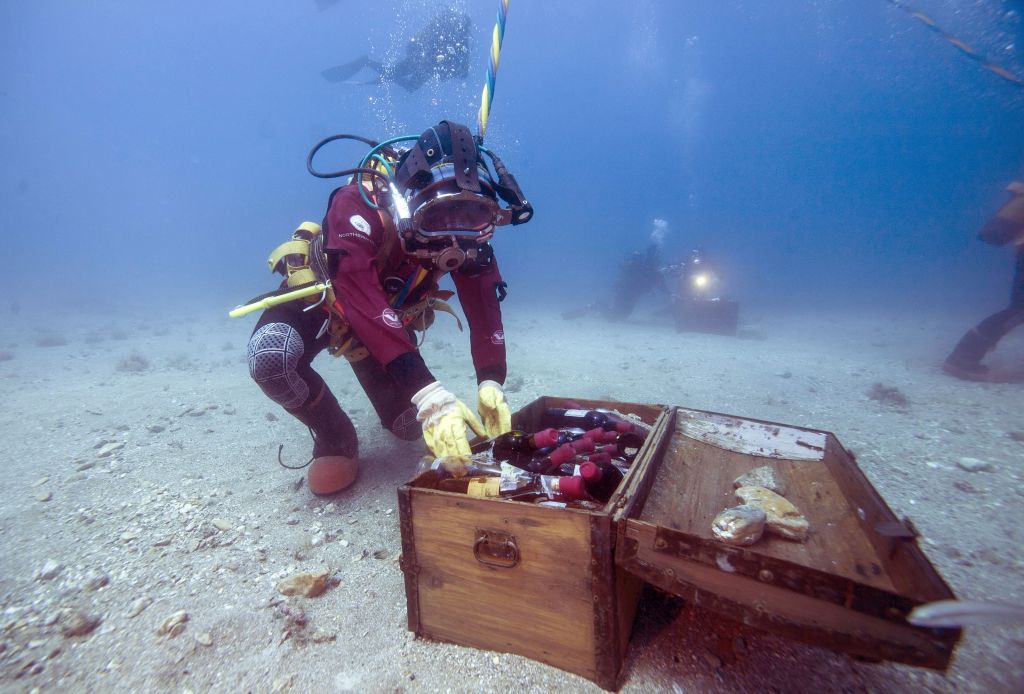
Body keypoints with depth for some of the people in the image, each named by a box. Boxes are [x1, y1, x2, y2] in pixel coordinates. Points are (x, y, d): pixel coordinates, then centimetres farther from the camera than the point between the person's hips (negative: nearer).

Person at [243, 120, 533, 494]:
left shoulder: (467, 229, -23)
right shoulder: (357, 205, -37)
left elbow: (483, 304, -24)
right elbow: (362, 303, -48)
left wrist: (490, 382, -38)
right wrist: (428, 394, -57)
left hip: (392, 314, 3)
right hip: (321, 296, -2)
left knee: (409, 426, -4)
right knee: (270, 357, -36)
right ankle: (335, 437, -7)